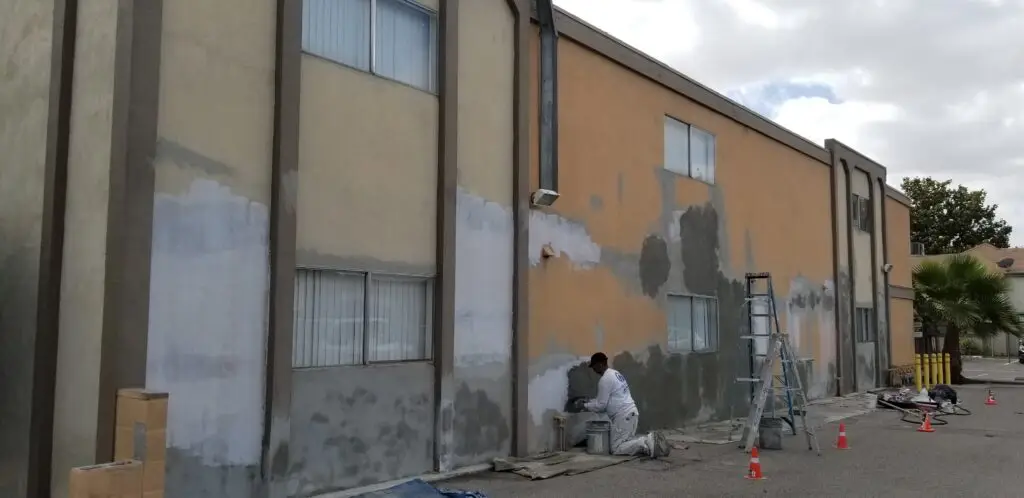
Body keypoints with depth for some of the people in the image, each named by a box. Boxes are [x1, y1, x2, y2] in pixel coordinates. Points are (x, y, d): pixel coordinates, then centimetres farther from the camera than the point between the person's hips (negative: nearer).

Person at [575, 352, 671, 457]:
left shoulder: (604, 380, -15)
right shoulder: (614, 373, 17)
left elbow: (600, 405, -12)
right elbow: (604, 399, 27)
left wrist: (584, 406, 3)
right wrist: (588, 401, 23)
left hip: (623, 416, -10)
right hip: (631, 413, 10)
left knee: (616, 449, -6)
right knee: (625, 442, 17)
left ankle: (647, 443, -17)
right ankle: (651, 441, 2)